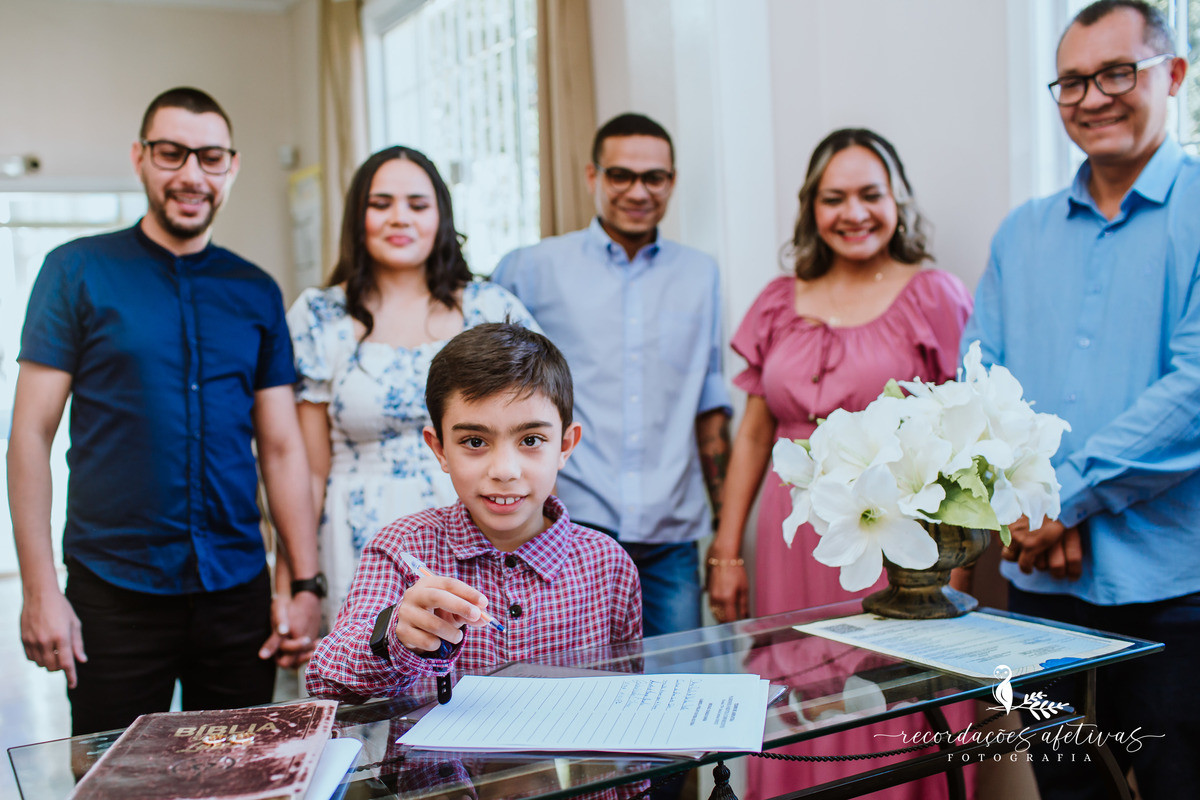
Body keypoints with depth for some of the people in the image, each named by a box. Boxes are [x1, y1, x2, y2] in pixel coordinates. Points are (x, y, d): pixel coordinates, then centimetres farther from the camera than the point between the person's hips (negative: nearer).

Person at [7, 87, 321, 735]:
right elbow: (31, 433, -2)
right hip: (113, 592, -2)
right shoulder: (78, 271, 0)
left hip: (237, 590, 3)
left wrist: (306, 585, 1)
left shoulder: (256, 291, 8)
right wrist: (39, 588, -8)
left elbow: (282, 446, 7)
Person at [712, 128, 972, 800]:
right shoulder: (779, 303, 10)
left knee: (890, 731, 1)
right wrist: (726, 551, 10)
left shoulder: (934, 296, -1)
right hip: (794, 539, 4)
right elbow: (754, 435, 12)